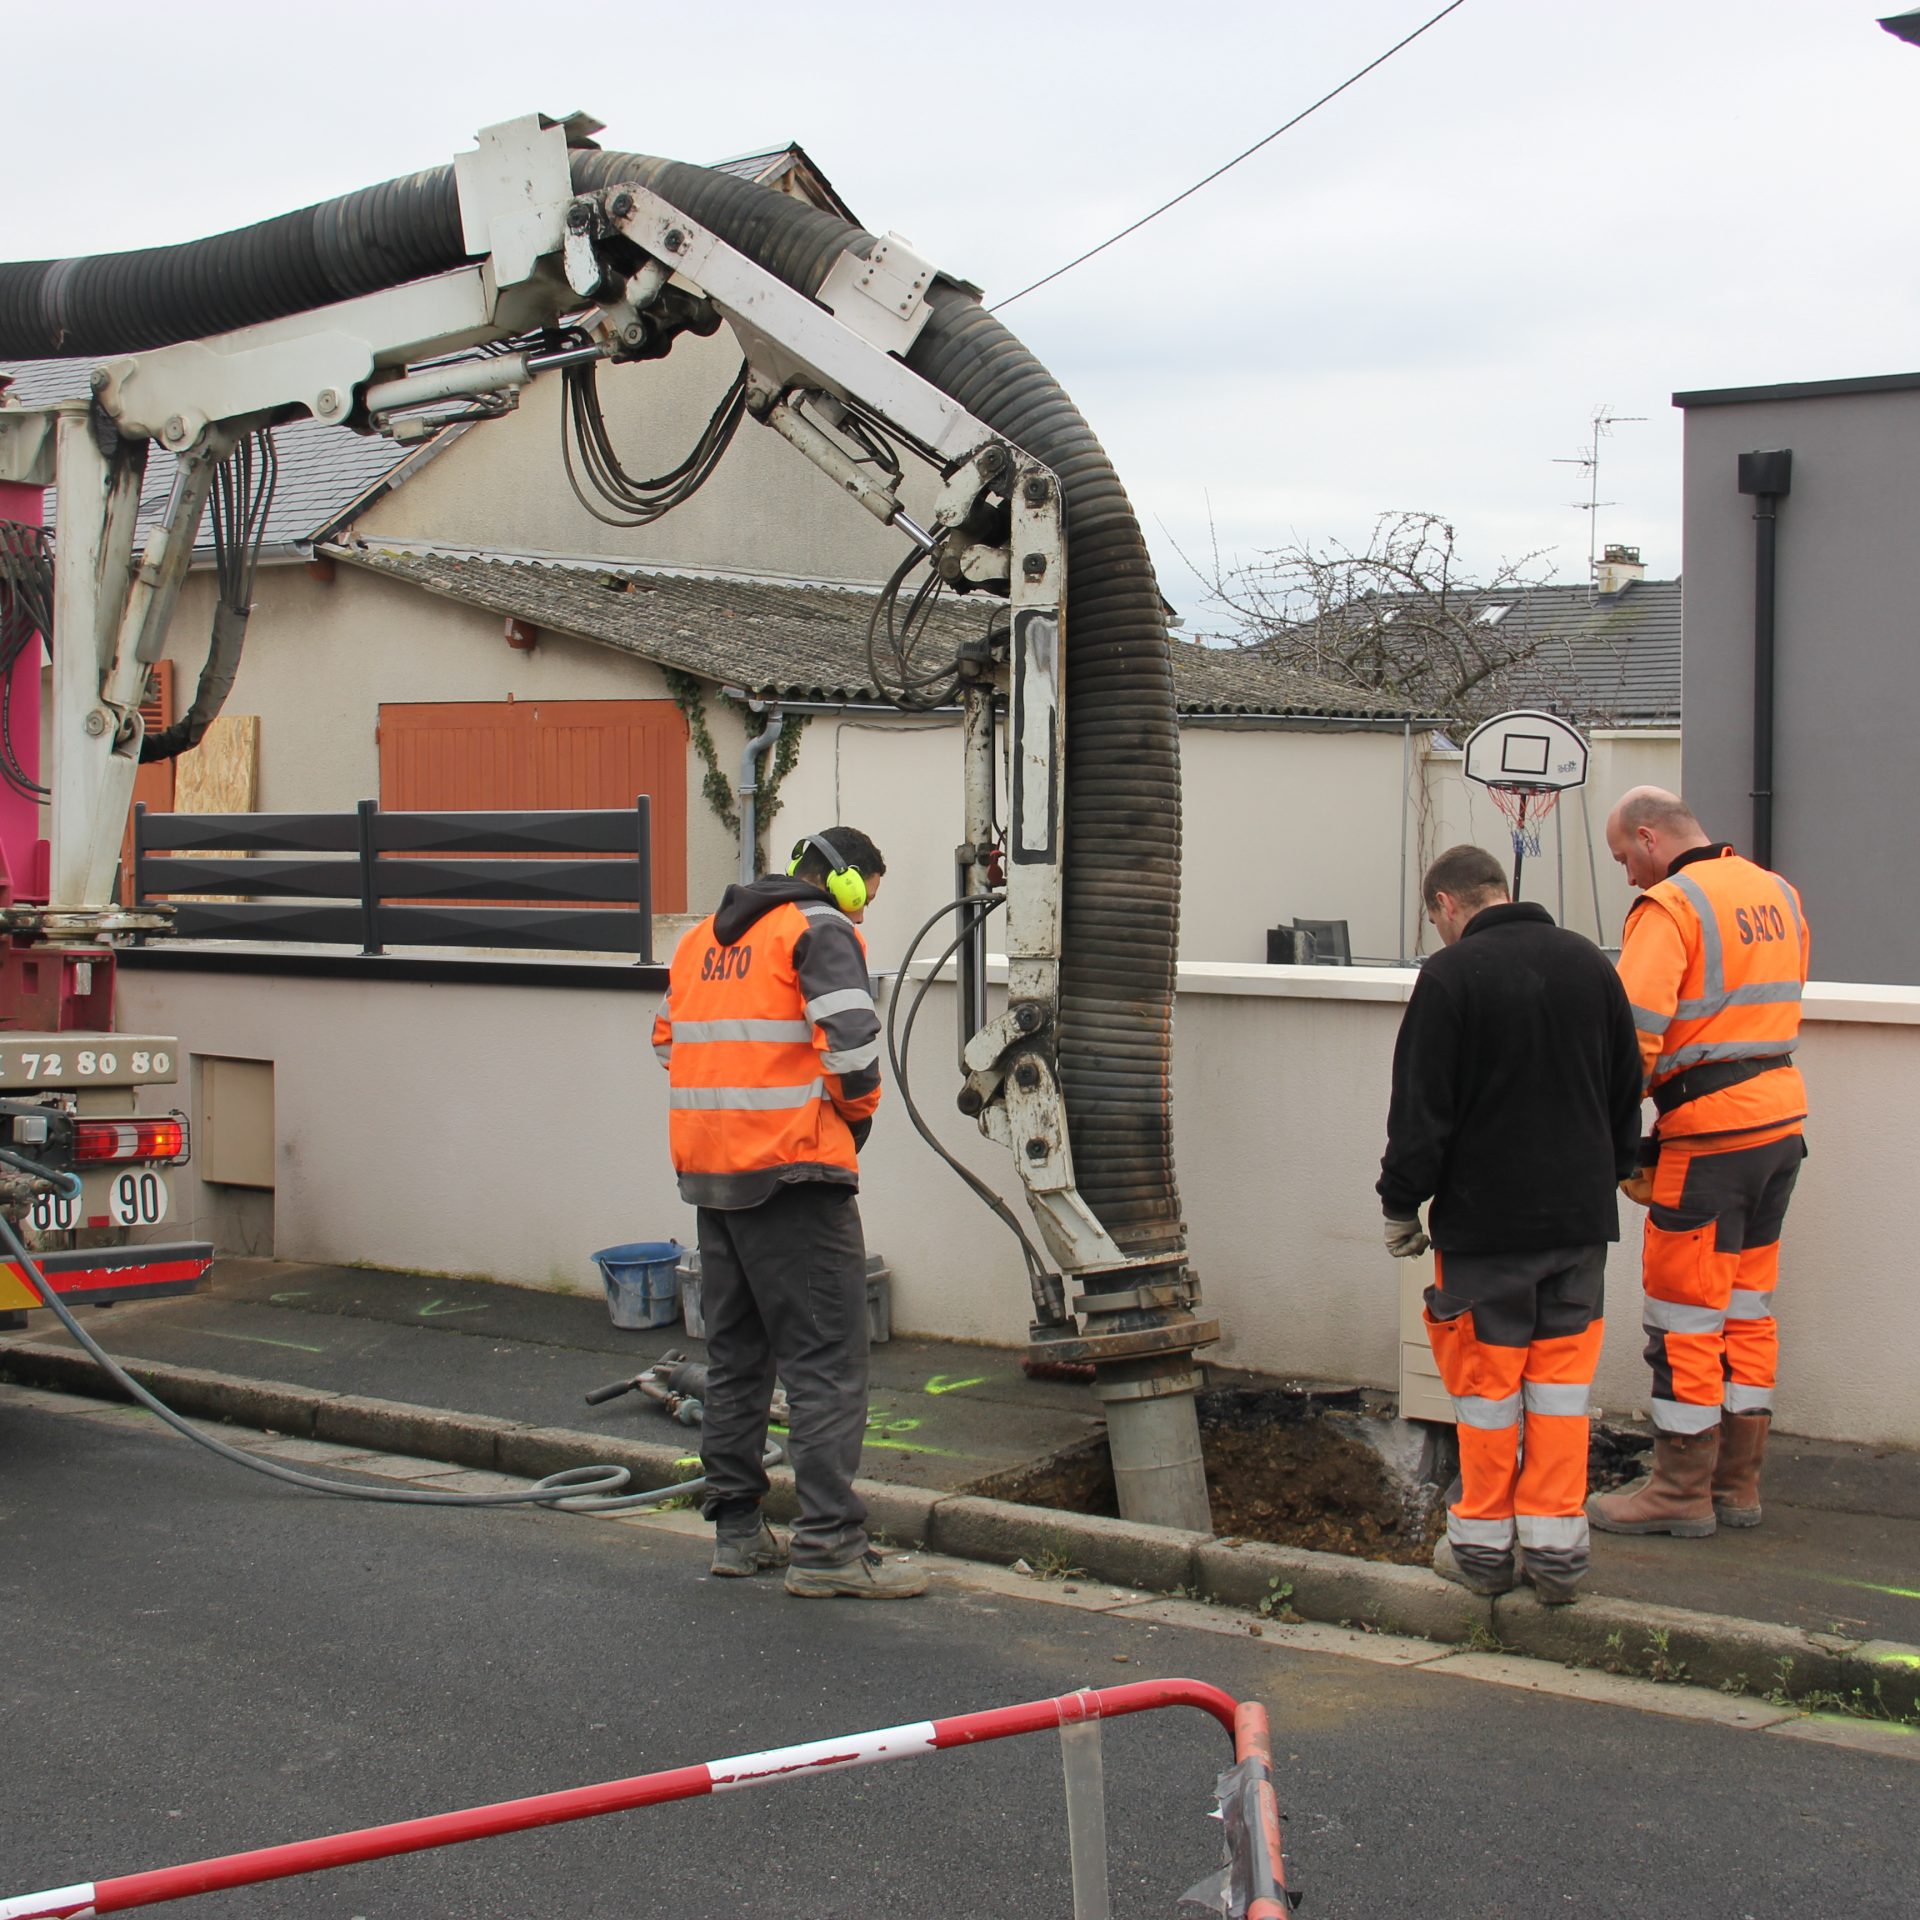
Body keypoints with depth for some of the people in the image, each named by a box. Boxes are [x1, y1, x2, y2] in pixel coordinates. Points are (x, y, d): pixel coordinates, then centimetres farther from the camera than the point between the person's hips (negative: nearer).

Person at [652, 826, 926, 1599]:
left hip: (709, 1171, 8)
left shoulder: (705, 935, 19)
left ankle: (736, 1528, 20)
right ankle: (828, 1546, -9)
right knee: (826, 1360, -6)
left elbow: (669, 1042, 23)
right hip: (791, 1170, -8)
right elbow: (850, 1039, -18)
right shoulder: (821, 930, -6)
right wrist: (858, 1111, -1)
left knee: (734, 1354, 16)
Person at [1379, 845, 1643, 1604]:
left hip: (1484, 1220, -5)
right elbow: (1627, 1093, 14)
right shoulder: (1590, 963, 6)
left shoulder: (1450, 976, -11)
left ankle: (1484, 1542, 13)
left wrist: (1401, 1205, 1)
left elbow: (1420, 1111, -10)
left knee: (1486, 1379, 5)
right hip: (1580, 1216, 5)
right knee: (1561, 1379, 9)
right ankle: (1556, 1547, 9)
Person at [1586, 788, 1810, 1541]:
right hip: (1782, 1119, 8)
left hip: (1708, 1136, -8)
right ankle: (1738, 1483, 22)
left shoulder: (1669, 905, -13)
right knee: (1748, 1306, 15)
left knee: (1685, 1316, 2)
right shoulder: (1778, 894, 12)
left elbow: (1635, 1034, -21)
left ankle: (1682, 1490, 9)